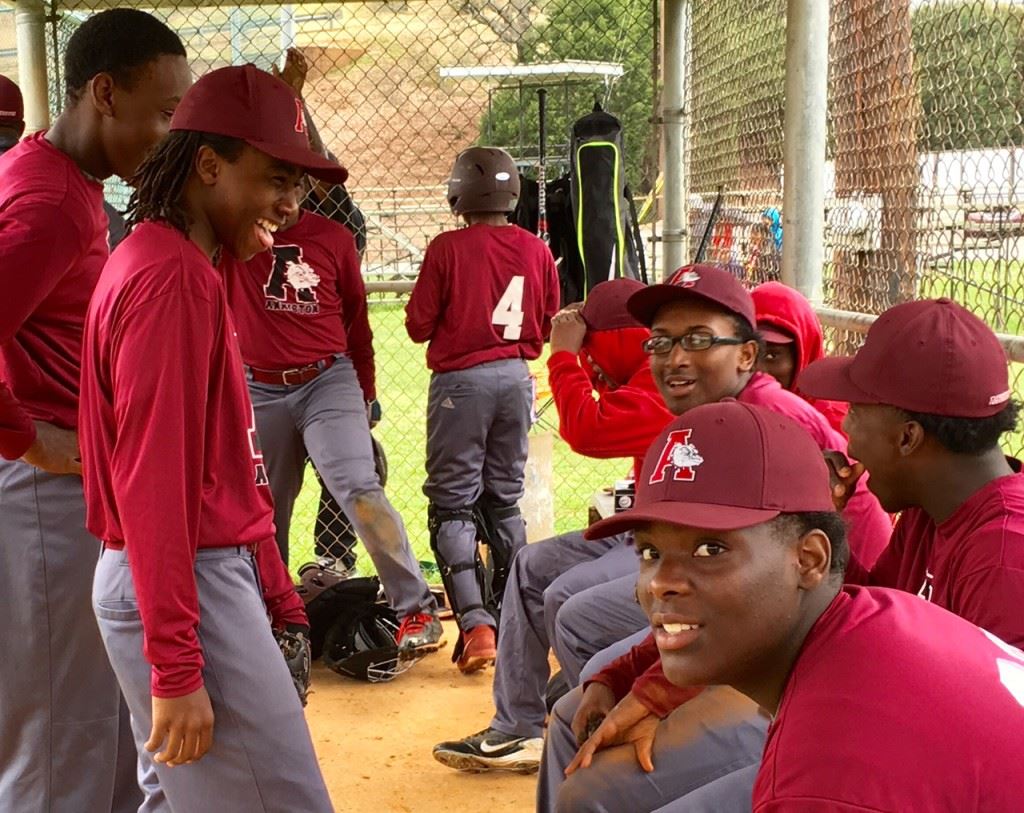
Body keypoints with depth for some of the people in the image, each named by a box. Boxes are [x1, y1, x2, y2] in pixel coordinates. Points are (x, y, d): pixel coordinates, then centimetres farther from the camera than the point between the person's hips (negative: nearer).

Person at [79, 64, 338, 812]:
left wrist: (277, 597, 16)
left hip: (217, 570, 10)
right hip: (189, 585, -10)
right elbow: (153, 480, -21)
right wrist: (176, 667, -21)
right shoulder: (172, 277, -17)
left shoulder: (192, 270, 14)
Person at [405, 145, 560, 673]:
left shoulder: (448, 248, -12)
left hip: (461, 380, -4)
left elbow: (418, 325, -8)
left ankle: (476, 623, -13)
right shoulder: (536, 251, 0)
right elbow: (548, 325, 9)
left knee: (452, 503, 1)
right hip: (517, 378, 5)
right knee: (504, 499, 17)